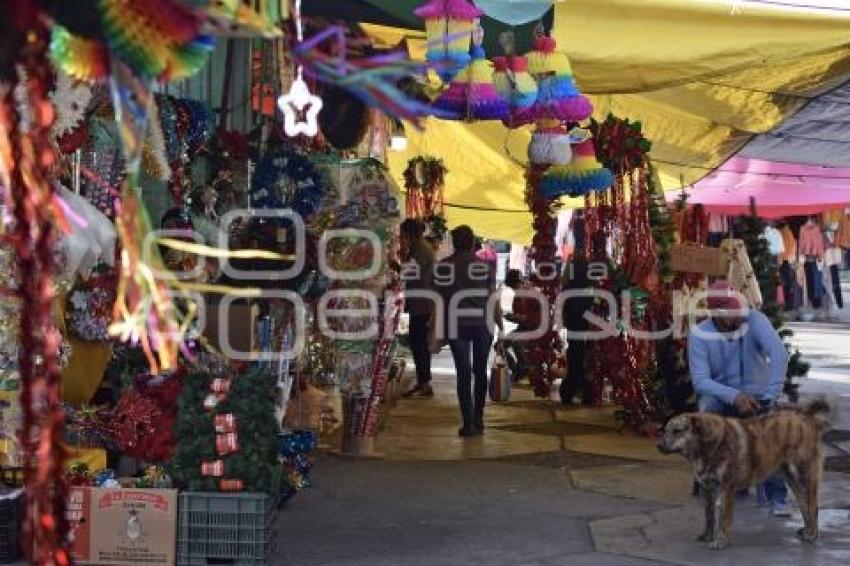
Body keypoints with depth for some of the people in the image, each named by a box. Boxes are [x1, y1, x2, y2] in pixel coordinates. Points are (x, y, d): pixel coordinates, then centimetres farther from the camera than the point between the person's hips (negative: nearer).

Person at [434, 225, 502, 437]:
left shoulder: (442, 267, -2)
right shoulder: (485, 265, -3)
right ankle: (478, 418, 21)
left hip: (456, 325, 0)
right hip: (482, 324, 0)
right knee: (480, 370, 16)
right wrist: (501, 324, 2)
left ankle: (469, 423, -2)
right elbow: (493, 298, -4)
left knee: (463, 372, 4)